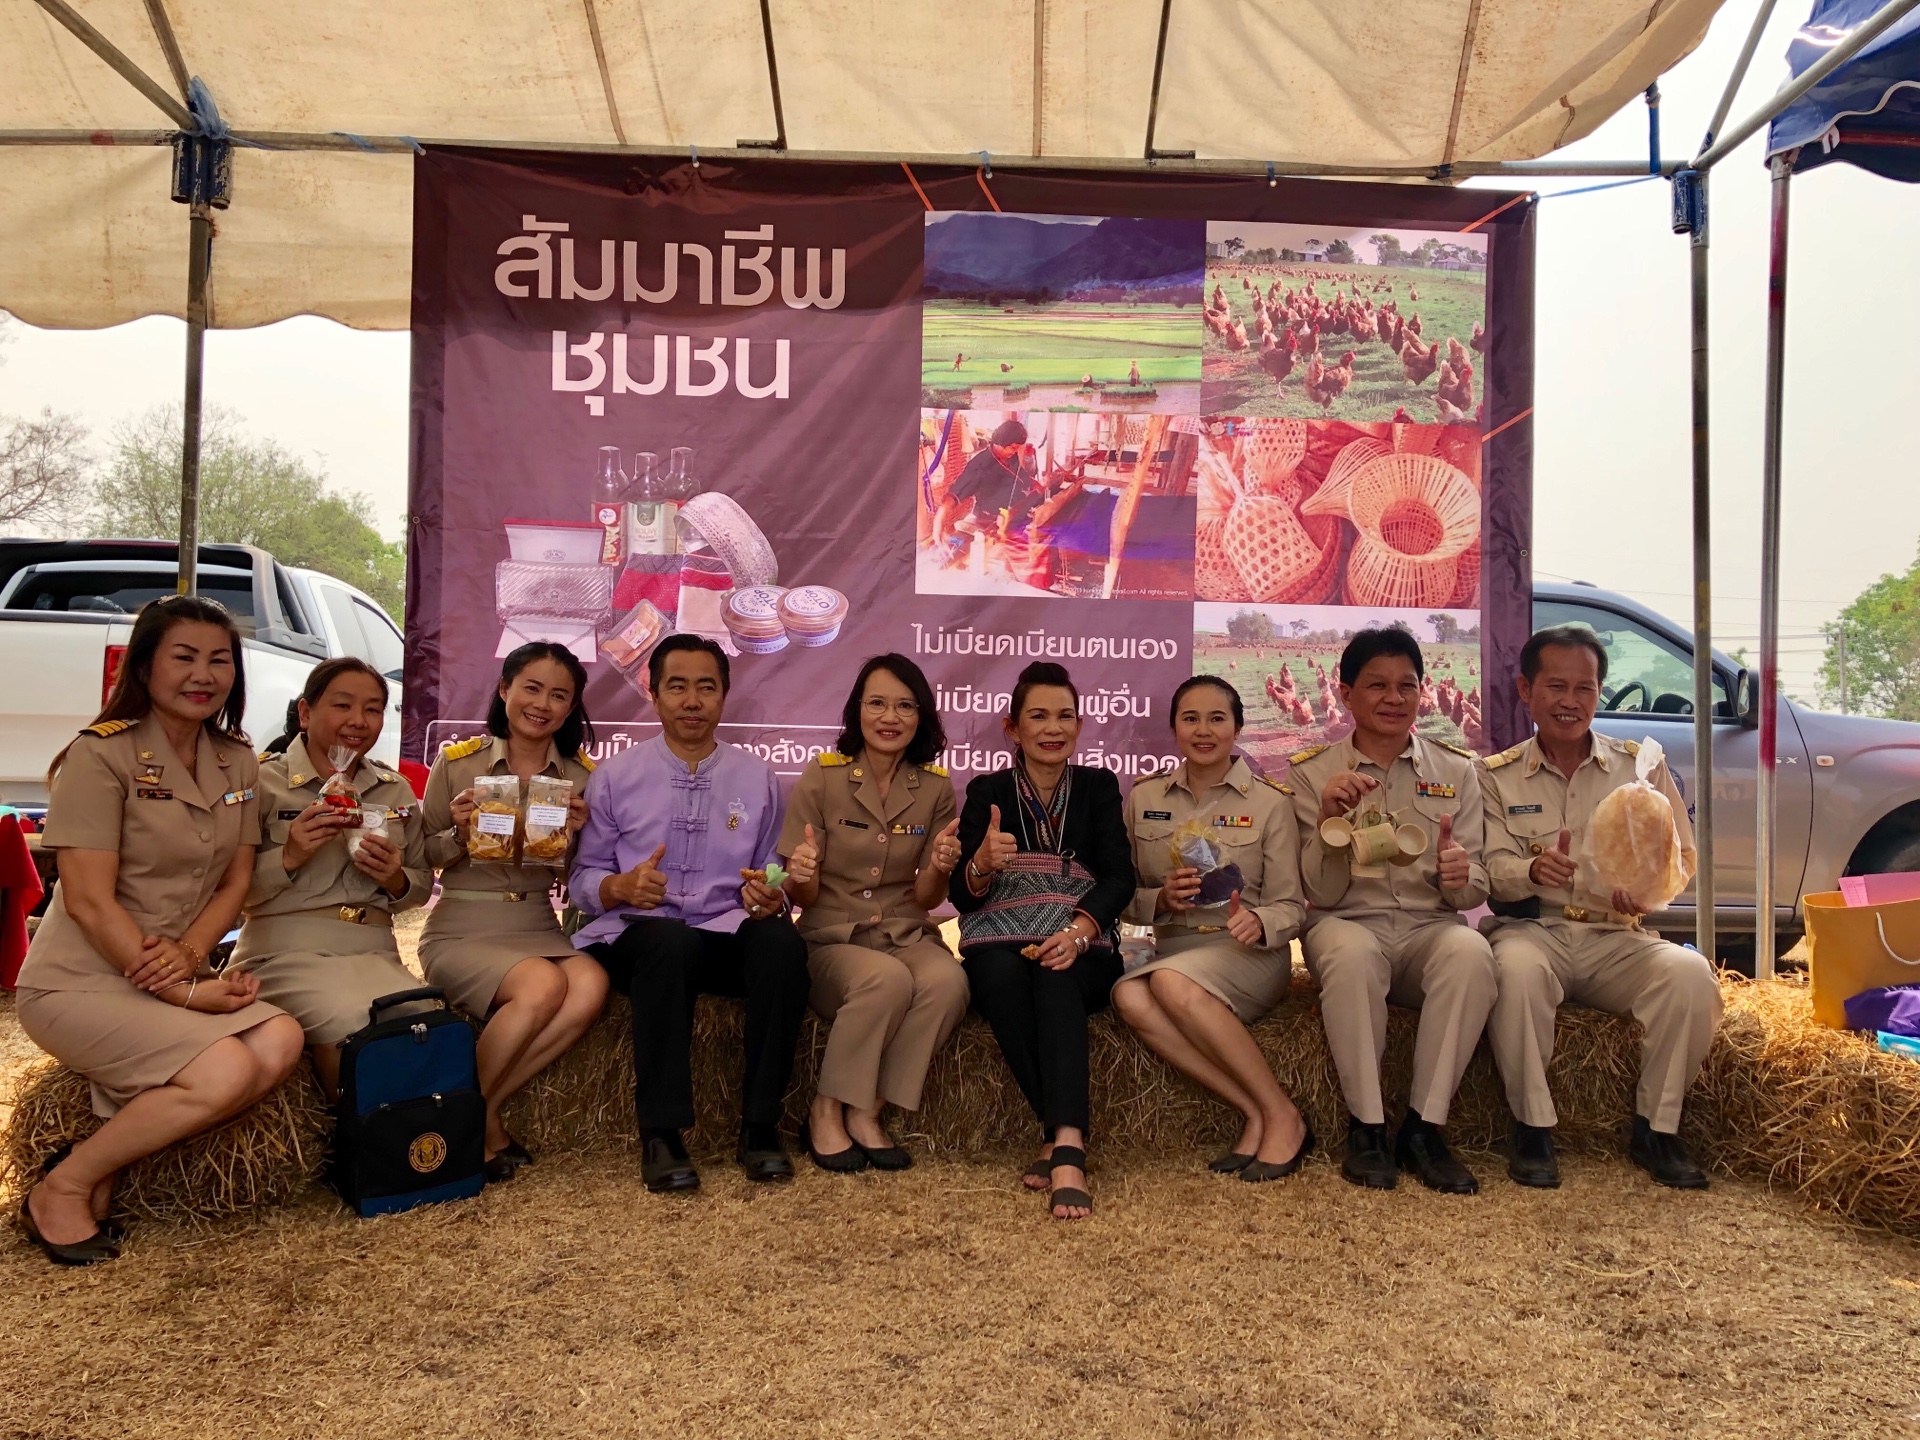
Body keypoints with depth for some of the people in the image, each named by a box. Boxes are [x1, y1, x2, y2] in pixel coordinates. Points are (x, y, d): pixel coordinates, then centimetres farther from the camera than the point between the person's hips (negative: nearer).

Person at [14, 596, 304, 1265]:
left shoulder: (237, 763, 7)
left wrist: (191, 953, -14)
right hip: (80, 982, -6)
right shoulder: (102, 755, -12)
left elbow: (235, 882, 7)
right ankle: (62, 1189, -3)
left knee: (279, 1042, -22)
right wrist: (185, 994, -19)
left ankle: (102, 1164, -5)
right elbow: (88, 901, -17)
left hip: (176, 977, 6)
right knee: (224, 1072, -27)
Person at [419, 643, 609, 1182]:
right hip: (461, 931, -3)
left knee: (591, 985, -29)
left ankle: (479, 1109, -12)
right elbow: (421, 861, 6)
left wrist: (576, 835, -9)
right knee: (542, 985, -32)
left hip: (538, 930, 3)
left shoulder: (582, 775, 8)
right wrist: (458, 835, -14)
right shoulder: (456, 763, 2)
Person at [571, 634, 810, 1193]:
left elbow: (771, 884, 14)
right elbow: (583, 880, 8)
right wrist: (620, 886, -15)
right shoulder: (614, 777, 8)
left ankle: (759, 1126, -19)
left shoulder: (757, 778, 11)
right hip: (638, 933, -1)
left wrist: (769, 900, -11)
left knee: (783, 943, -32)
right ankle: (661, 1133, -26)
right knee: (672, 942, -38)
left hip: (729, 934, 2)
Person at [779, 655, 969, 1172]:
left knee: (948, 980, -30)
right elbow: (803, 898, -2)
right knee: (888, 979, -34)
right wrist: (800, 875, -26)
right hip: (831, 938, -2)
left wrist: (939, 869, -17)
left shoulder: (935, 788, 3)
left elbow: (925, 898, 6)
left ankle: (867, 1112, -13)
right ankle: (827, 1112, -13)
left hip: (905, 934, 3)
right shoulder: (821, 776, -4)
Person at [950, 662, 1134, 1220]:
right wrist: (982, 864, -23)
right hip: (998, 944, 0)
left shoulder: (1098, 786, 12)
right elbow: (961, 896, 2)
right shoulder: (986, 791, 10)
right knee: (1001, 973, -34)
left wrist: (1078, 932, -24)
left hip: (1082, 949, 0)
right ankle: (1065, 1135, -30)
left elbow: (1120, 877, -3)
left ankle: (1063, 1143, -44)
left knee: (1056, 976, -34)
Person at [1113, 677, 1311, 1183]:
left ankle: (1282, 1116, -18)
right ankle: (1256, 1113, -21)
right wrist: (1162, 899, -11)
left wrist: (1258, 922, -24)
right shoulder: (1144, 797, 9)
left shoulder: (1271, 800, 0)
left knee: (1172, 982, -35)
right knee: (1129, 997, -32)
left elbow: (1289, 905, 0)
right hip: (1174, 948, 3)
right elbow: (1129, 899, 12)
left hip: (1250, 954, -3)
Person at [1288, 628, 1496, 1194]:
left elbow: (1472, 893, 7)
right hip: (1347, 924, -1)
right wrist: (1328, 820, -20)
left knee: (1471, 951, -33)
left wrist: (1460, 878, -18)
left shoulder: (1458, 770, 9)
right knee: (1350, 952, -37)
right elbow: (1320, 895, -2)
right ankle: (1366, 1128, -20)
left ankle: (1424, 1129, -19)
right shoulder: (1311, 771, 4)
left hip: (1429, 928, 2)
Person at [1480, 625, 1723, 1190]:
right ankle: (1533, 1128, -17)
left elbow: (1682, 855, 9)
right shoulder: (1498, 776, 6)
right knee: (1517, 969, -36)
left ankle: (1654, 1129, -7)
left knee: (1690, 974, -28)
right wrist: (1533, 870, -25)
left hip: (1616, 937, 2)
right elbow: (1492, 871, -2)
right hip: (1532, 930, -2)